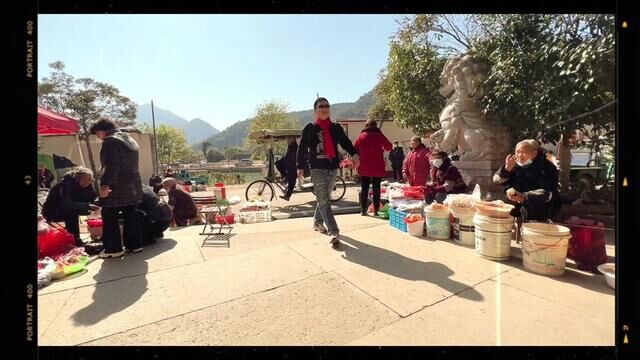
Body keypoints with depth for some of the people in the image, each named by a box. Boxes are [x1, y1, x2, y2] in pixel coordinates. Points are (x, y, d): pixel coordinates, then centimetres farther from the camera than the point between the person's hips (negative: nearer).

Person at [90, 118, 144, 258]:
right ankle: (135, 244, 17)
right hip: (133, 186, 9)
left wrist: (104, 184, -21)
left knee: (109, 218, 2)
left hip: (116, 188, -9)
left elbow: (111, 166, -21)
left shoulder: (110, 141, -10)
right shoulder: (130, 140, 18)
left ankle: (113, 249, 6)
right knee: (131, 216, 12)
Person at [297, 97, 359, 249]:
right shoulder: (310, 128, 2)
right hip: (317, 168, -4)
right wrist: (300, 166, -7)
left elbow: (345, 142, 4)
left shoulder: (336, 128, 11)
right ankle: (334, 233, -11)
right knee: (324, 200, -10)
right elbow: (302, 148, 1)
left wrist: (354, 154, -15)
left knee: (324, 198, 15)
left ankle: (317, 222, 38)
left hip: (333, 167, 4)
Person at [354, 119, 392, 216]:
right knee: (376, 187, 6)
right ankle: (376, 210, 7)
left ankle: (363, 210, 10)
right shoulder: (379, 135, -2)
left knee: (364, 187, 9)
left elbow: (355, 150, 1)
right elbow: (389, 147, 4)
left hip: (364, 167, 2)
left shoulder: (361, 136, 2)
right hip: (377, 167, -1)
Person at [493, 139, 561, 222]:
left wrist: (525, 197, -39)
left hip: (543, 206, -5)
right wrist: (507, 168, -22)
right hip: (517, 203, 5)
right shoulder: (516, 164, -1)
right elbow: (497, 181, -5)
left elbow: (548, 193, -24)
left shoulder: (546, 167, -13)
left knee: (526, 210, -32)